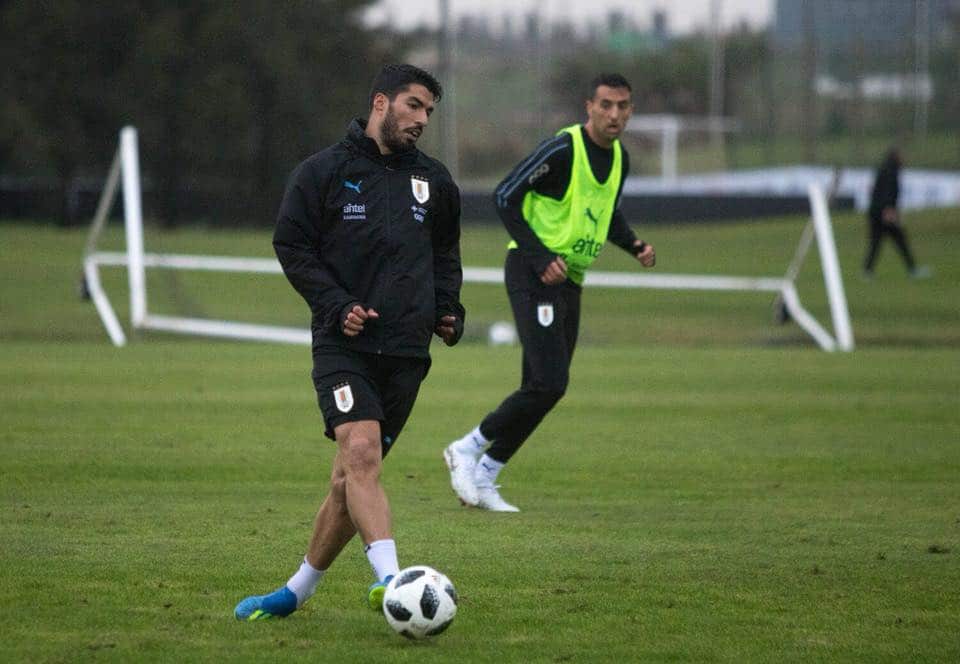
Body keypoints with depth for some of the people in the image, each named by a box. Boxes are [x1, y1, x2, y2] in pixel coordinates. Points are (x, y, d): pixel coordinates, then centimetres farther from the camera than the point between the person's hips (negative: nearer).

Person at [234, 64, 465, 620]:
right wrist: (337, 305, -11)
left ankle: (300, 589, 19)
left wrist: (447, 309, 10)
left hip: (405, 351, 4)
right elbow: (292, 246, 1)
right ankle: (390, 579, -36)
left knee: (353, 477, 5)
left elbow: (446, 254, 28)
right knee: (361, 452, -24)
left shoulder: (434, 181, 15)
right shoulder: (326, 172, 1)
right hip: (343, 344, -4)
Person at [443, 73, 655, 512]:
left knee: (544, 389, 7)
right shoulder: (562, 150, -16)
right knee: (549, 383, -18)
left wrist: (634, 246, 5)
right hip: (533, 275, -8)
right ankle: (468, 449, -2)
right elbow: (505, 196, -14)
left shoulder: (620, 159, 10)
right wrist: (541, 257, -20)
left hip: (570, 280, 8)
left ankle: (481, 479, 15)